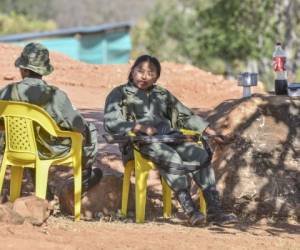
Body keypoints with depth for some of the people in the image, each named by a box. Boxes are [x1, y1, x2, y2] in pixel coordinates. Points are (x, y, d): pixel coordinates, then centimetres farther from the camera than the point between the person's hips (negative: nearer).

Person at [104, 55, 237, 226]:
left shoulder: (162, 94, 27)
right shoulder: (120, 94, 12)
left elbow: (186, 116, 29)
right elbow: (110, 123, -3)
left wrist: (211, 132, 17)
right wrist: (140, 127, -16)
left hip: (169, 138, 5)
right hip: (140, 142, -5)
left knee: (201, 154, -22)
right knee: (171, 158, -36)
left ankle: (214, 210, -29)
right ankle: (190, 211, -42)